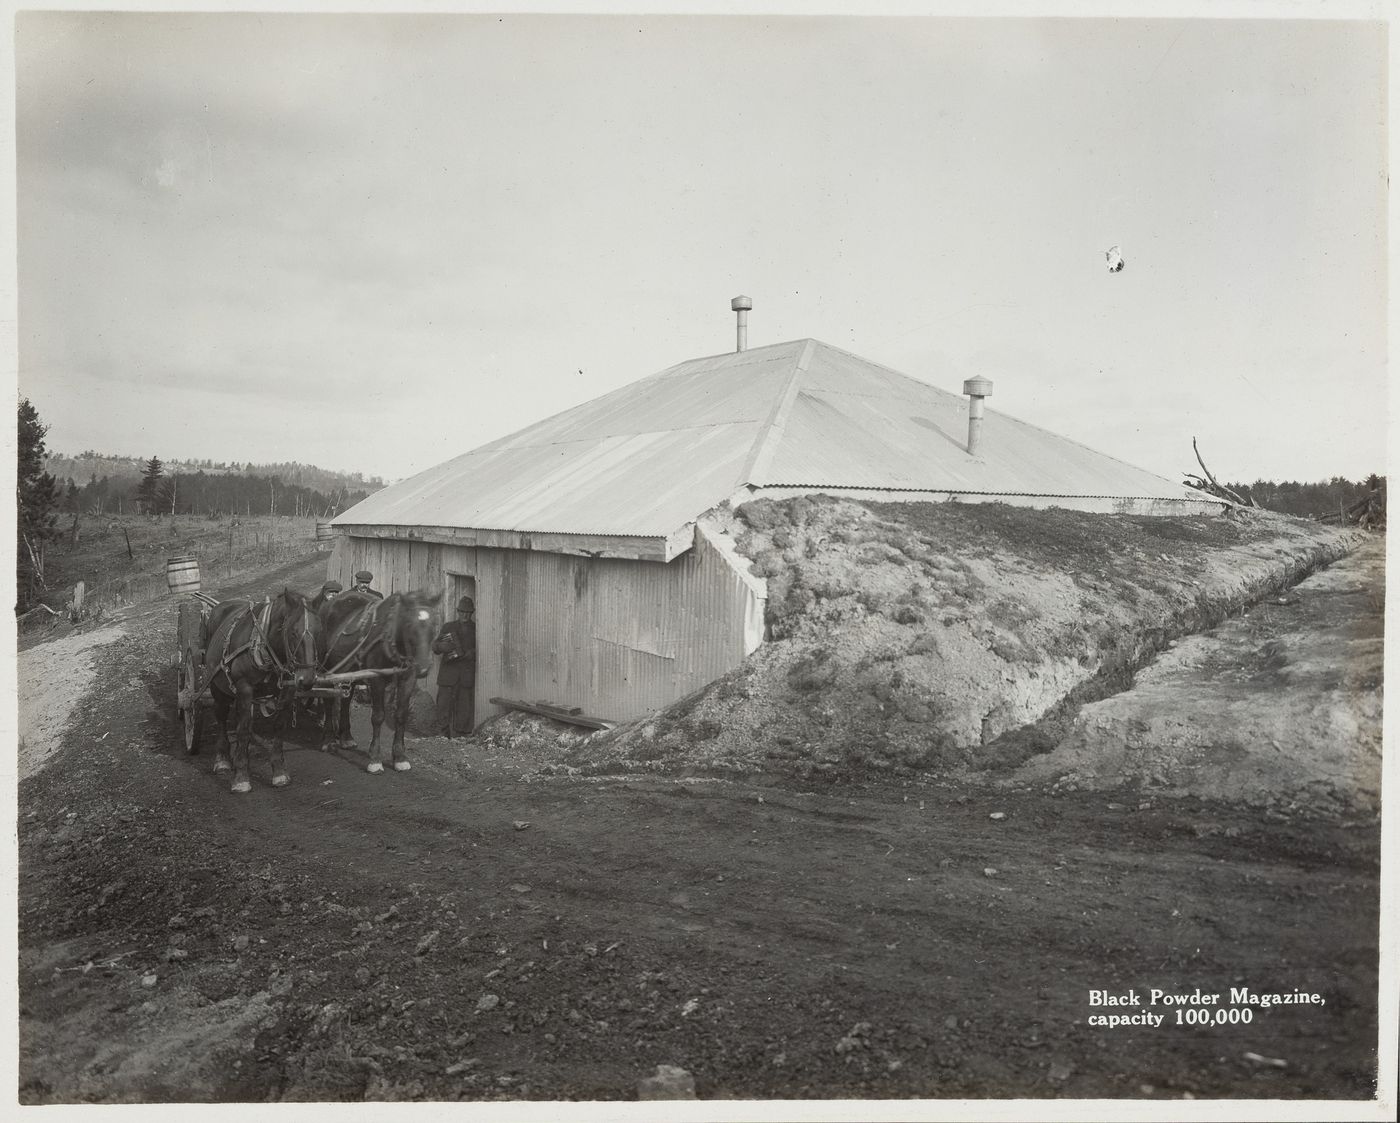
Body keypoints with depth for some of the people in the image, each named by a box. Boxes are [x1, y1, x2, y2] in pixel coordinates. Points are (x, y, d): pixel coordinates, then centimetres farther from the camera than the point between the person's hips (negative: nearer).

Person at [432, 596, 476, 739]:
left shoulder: (476, 629, 10)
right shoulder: (448, 627, 14)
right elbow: (435, 646, 10)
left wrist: (463, 654, -12)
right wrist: (442, 646, -13)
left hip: (467, 674, -1)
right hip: (449, 672, 1)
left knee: (464, 706, -2)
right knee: (444, 702, -4)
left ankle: (463, 735, 4)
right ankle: (444, 734, 4)